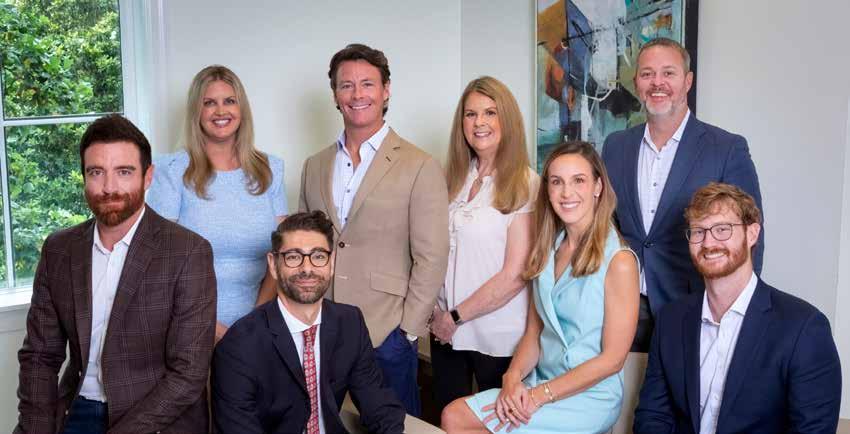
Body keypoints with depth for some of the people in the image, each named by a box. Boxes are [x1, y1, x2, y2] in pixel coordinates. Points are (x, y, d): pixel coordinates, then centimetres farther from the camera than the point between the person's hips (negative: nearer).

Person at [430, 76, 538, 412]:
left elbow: (514, 276, -15)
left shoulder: (525, 185, -12)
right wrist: (437, 313, -3)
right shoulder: (454, 179, 6)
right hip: (446, 331, 5)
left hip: (498, 337, -5)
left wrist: (456, 317, -9)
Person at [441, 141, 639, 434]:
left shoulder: (619, 261, -13)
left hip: (589, 397, -6)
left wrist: (540, 395, -15)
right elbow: (533, 333, 9)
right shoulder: (548, 251, 8)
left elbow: (612, 359, -13)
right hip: (538, 384, 6)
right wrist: (513, 378, -10)